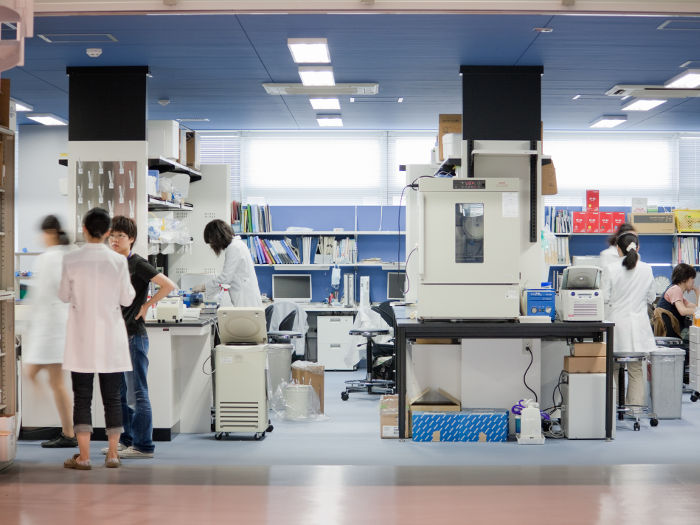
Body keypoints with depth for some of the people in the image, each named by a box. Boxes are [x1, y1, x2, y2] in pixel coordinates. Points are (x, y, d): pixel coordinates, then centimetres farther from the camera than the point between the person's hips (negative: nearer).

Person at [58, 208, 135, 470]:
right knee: (112, 396, 8)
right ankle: (113, 454, 11)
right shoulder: (118, 261, -7)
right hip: (110, 338, 1)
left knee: (82, 396, 5)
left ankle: (84, 456, 4)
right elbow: (127, 299, 1)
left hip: (82, 339, -1)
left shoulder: (71, 260, -8)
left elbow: (64, 296, 2)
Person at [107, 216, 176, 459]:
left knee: (137, 393, -5)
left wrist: (146, 305, -12)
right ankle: (126, 440, 23)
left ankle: (143, 446, 0)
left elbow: (169, 285, -18)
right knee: (117, 393, 13)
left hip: (133, 336, -9)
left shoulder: (137, 264, -10)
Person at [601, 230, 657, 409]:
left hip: (618, 323, -2)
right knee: (636, 370, 8)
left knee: (613, 368, 8)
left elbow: (604, 298, -5)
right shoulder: (646, 269, -1)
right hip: (638, 325, 2)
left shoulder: (610, 270, -10)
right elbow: (651, 297, 9)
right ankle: (635, 406, 8)